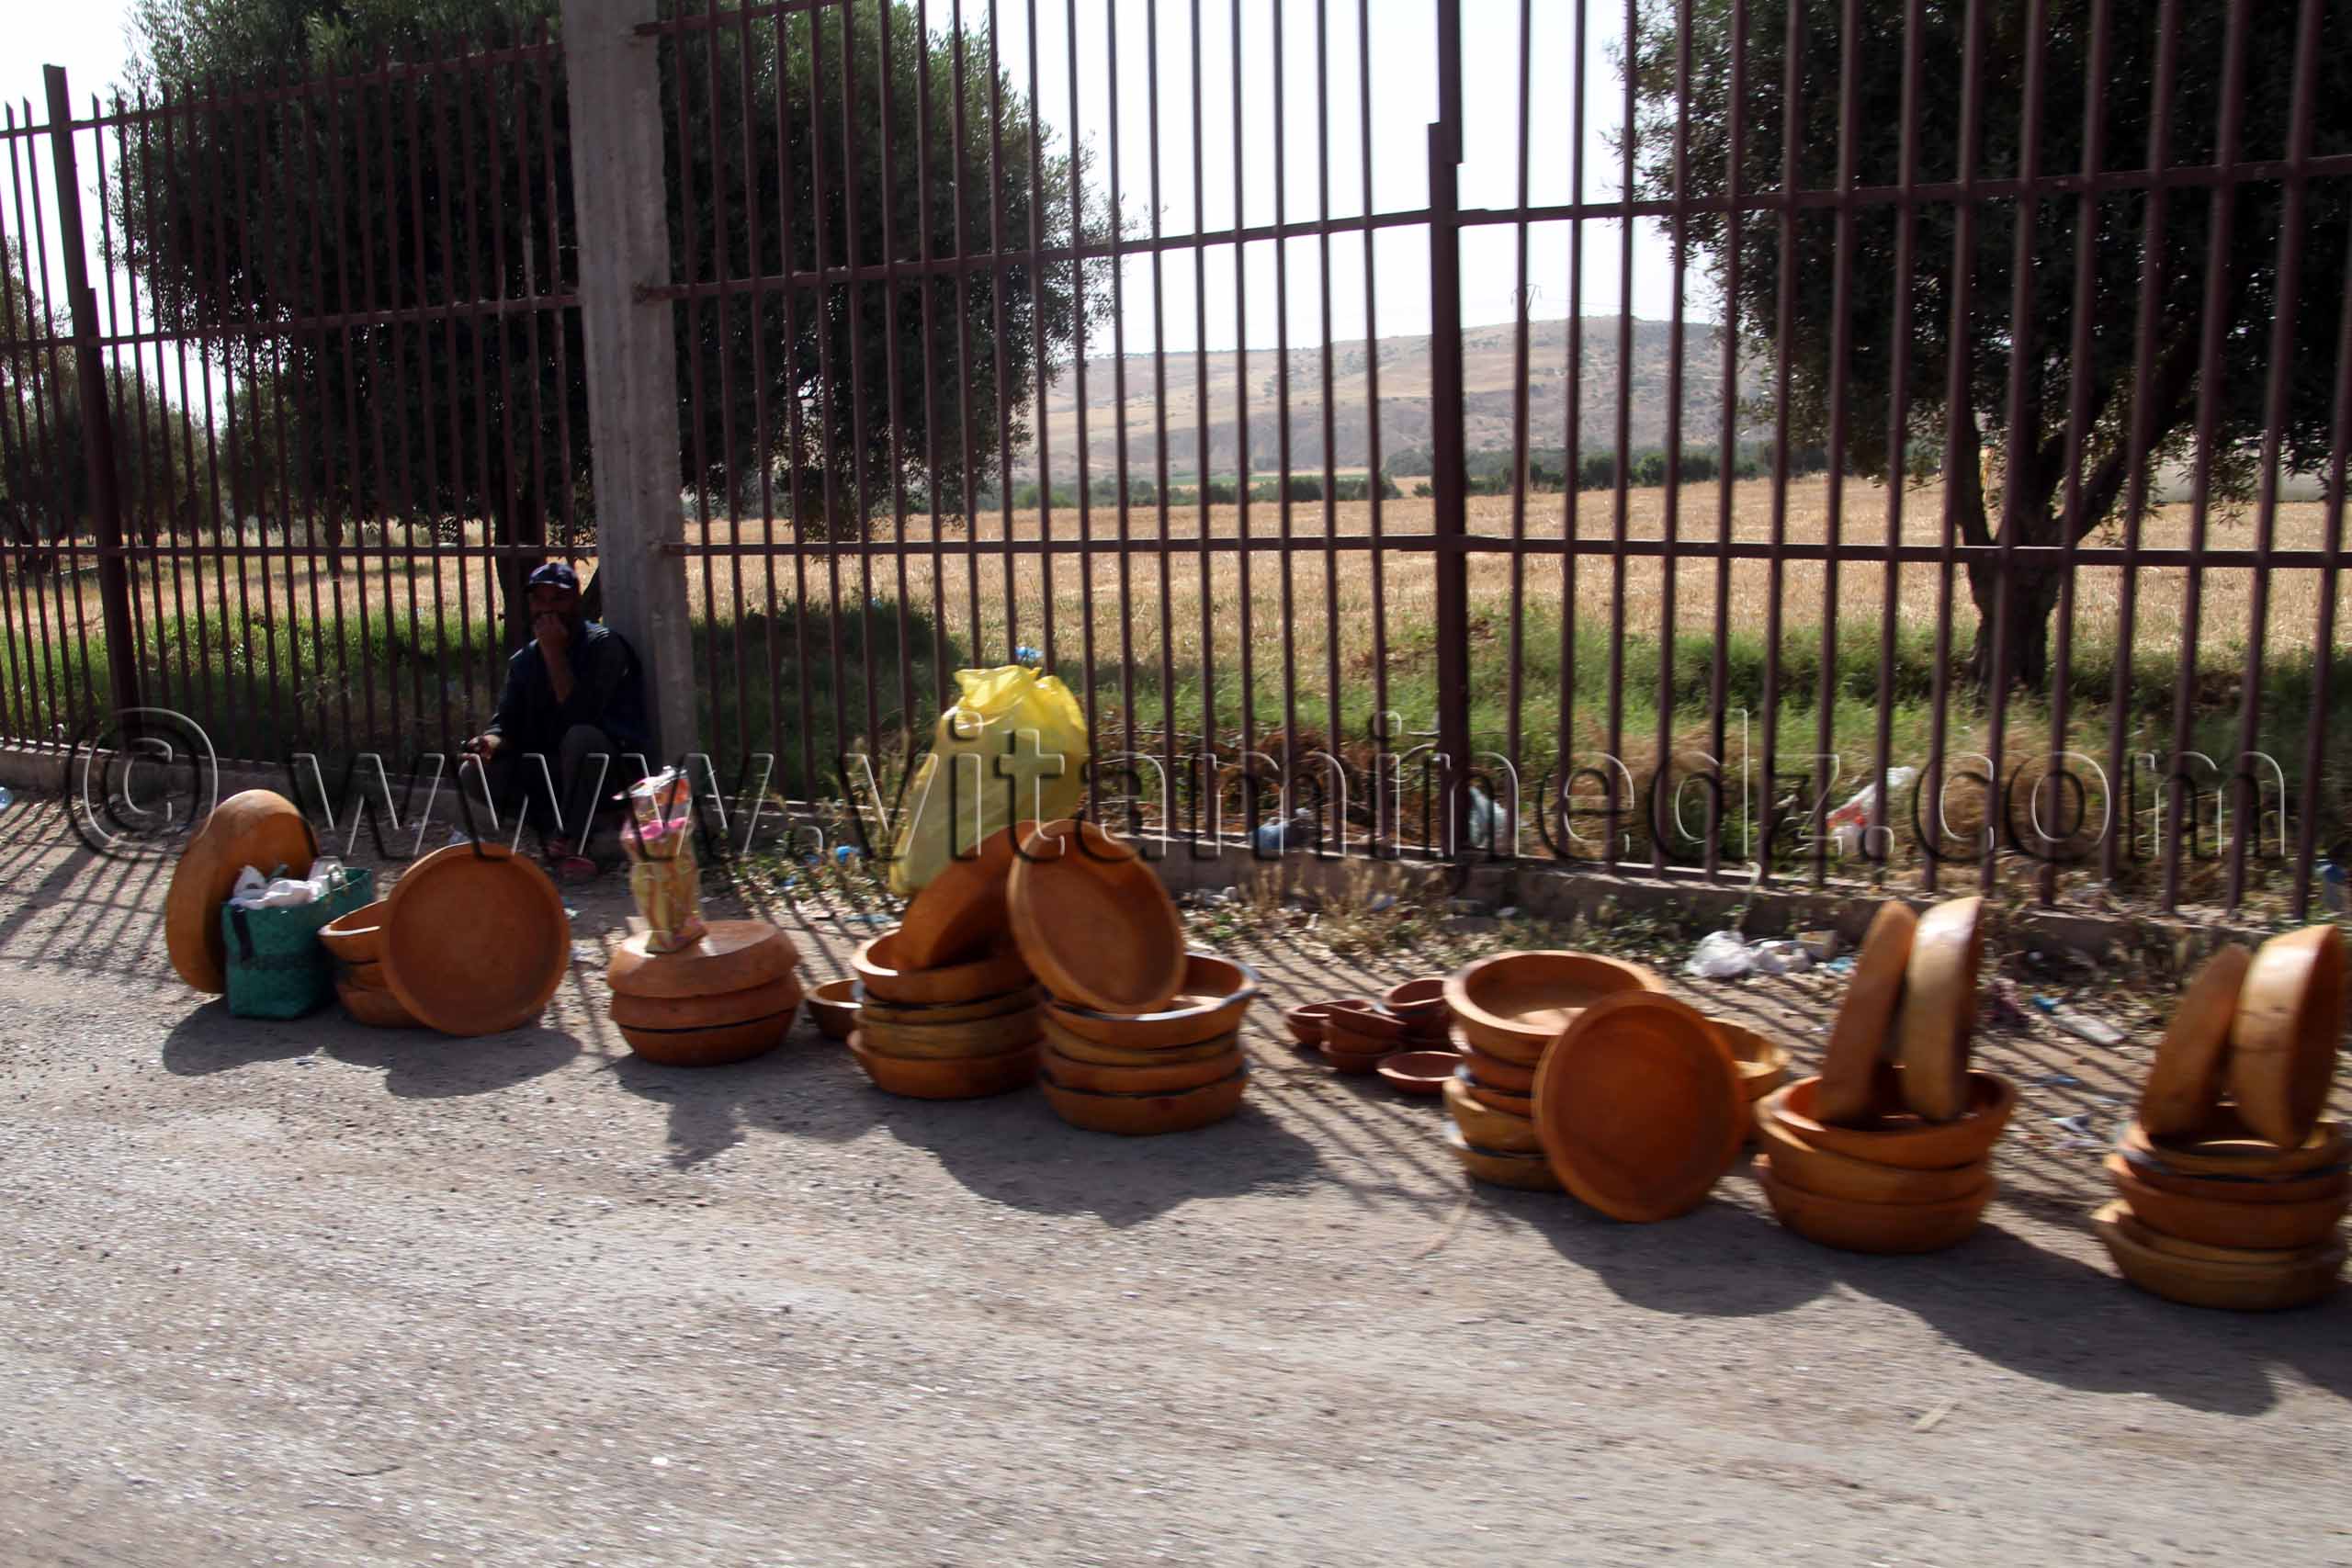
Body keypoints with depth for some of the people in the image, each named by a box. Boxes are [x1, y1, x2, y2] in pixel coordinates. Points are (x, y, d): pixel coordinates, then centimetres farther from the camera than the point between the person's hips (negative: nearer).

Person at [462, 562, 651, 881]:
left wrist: (554, 652, -23)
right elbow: (506, 721, 0)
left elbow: (580, 713, -24)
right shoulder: (524, 660, 9)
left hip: (614, 768, -5)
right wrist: (491, 741, -23)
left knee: (581, 737, -38)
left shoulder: (604, 645, -10)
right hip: (551, 771, 5)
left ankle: (569, 845, -27)